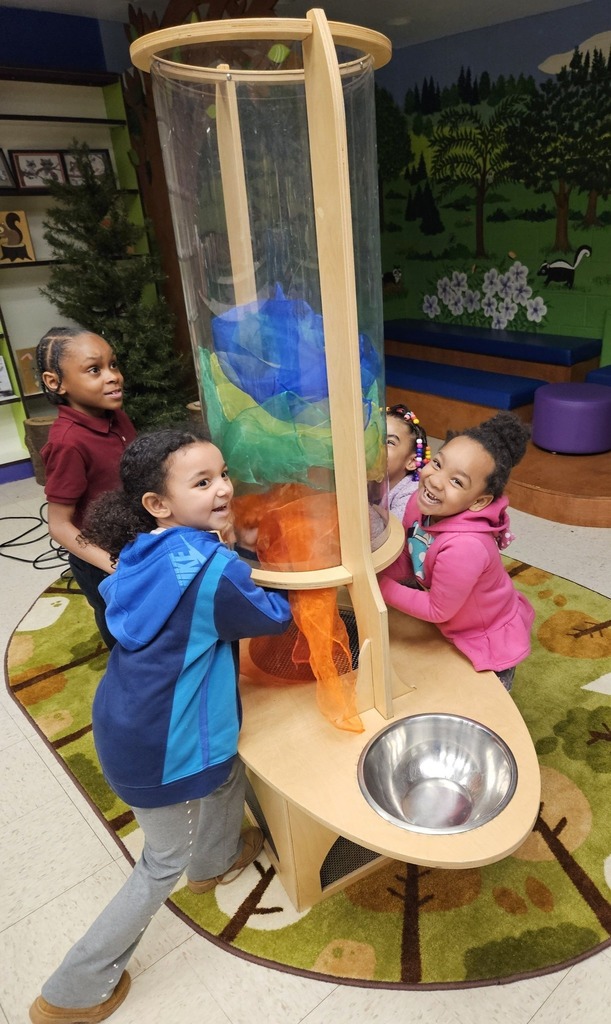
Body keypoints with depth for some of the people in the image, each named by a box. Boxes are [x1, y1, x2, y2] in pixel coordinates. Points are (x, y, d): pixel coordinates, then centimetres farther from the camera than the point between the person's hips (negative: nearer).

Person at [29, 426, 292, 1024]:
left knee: (229, 768, 31)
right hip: (160, 747, -8)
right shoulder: (213, 571, -30)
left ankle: (215, 861, 60)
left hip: (128, 719, 8)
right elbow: (273, 618, -13)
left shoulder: (148, 552, -6)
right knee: (163, 867, 17)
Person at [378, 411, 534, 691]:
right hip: (456, 627, 7)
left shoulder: (464, 547, -41)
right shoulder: (420, 502, -21)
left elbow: (438, 611, -27)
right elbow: (406, 566, -10)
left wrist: (380, 585, -27)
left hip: (490, 642, -6)